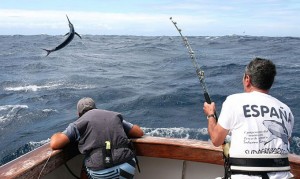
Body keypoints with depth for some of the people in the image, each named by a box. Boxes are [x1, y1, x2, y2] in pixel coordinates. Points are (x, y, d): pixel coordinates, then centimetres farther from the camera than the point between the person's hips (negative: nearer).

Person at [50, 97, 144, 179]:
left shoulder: (79, 123, 9)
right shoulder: (115, 116, 19)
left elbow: (54, 144, -1)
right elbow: (139, 132, 22)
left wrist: (57, 135, 23)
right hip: (128, 168, 3)